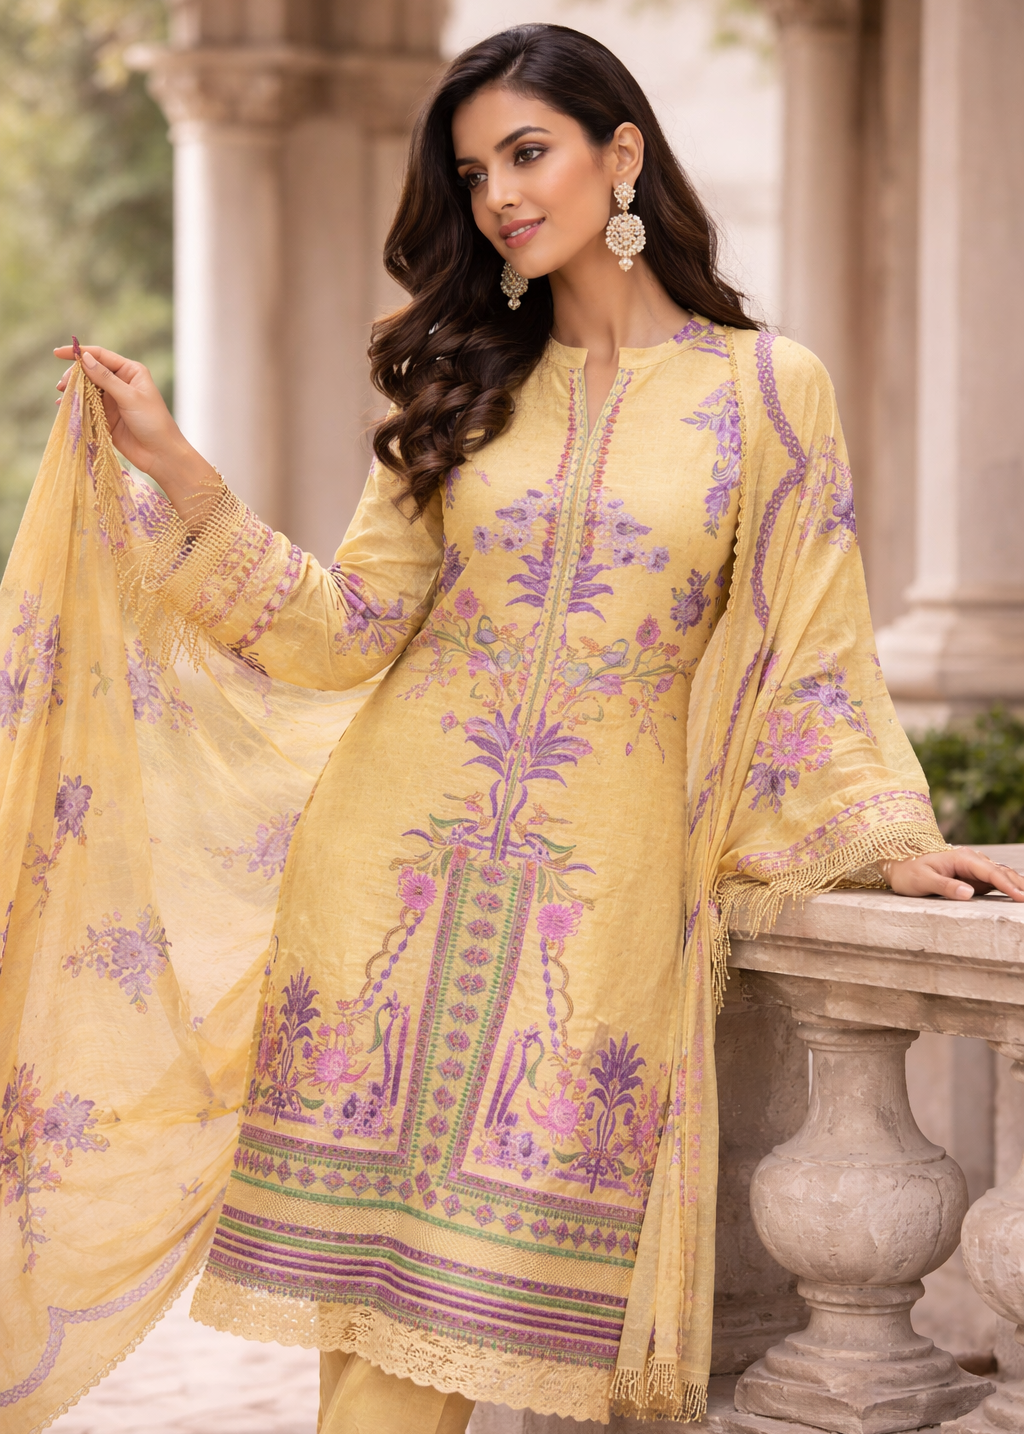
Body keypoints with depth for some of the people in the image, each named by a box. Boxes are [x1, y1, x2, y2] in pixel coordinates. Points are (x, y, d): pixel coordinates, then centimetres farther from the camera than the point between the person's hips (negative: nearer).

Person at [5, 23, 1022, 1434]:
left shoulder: (768, 388, 1)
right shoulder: (467, 386, 10)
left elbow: (809, 649, 5)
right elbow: (353, 624, 4)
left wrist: (884, 835, -1)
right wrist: (174, 466, -1)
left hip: (603, 888, -2)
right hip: (404, 857, 3)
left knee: (505, 1251, -3)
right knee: (368, 1228, 1)